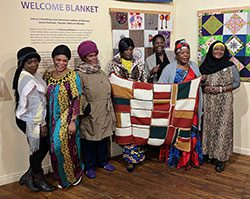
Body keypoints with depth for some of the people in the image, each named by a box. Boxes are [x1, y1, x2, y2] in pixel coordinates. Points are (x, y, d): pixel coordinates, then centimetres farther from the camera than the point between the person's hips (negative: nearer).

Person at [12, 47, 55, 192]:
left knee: (44, 145, 16)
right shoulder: (28, 80, -23)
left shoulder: (30, 75, 9)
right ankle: (39, 180, 26)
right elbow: (34, 104, -23)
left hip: (28, 118, 9)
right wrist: (42, 124, -17)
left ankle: (29, 176, 28)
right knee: (38, 149, 6)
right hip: (30, 121, -9)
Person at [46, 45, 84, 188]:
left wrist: (73, 121, -17)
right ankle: (63, 178, 29)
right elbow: (47, 98, 11)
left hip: (67, 117, -5)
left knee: (65, 146, -7)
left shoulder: (73, 76, -10)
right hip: (53, 118, 5)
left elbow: (76, 100, -13)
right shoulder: (48, 76, 6)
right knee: (56, 147, 9)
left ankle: (76, 173, 20)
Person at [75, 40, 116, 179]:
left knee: (104, 138, 17)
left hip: (104, 113, 7)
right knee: (89, 141, 6)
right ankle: (89, 167, 22)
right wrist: (87, 108, -18)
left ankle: (103, 161, 35)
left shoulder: (100, 72, 11)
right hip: (90, 115, -6)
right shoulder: (79, 74, -12)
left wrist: (110, 111, 18)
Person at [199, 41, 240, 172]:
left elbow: (236, 83, 0)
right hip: (207, 102, 3)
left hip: (224, 102, -2)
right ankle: (207, 152, 21)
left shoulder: (230, 66, 0)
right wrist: (204, 87, -9)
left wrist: (221, 89, -13)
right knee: (207, 126, 6)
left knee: (222, 128, -3)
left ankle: (221, 157, 6)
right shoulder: (204, 66, 7)